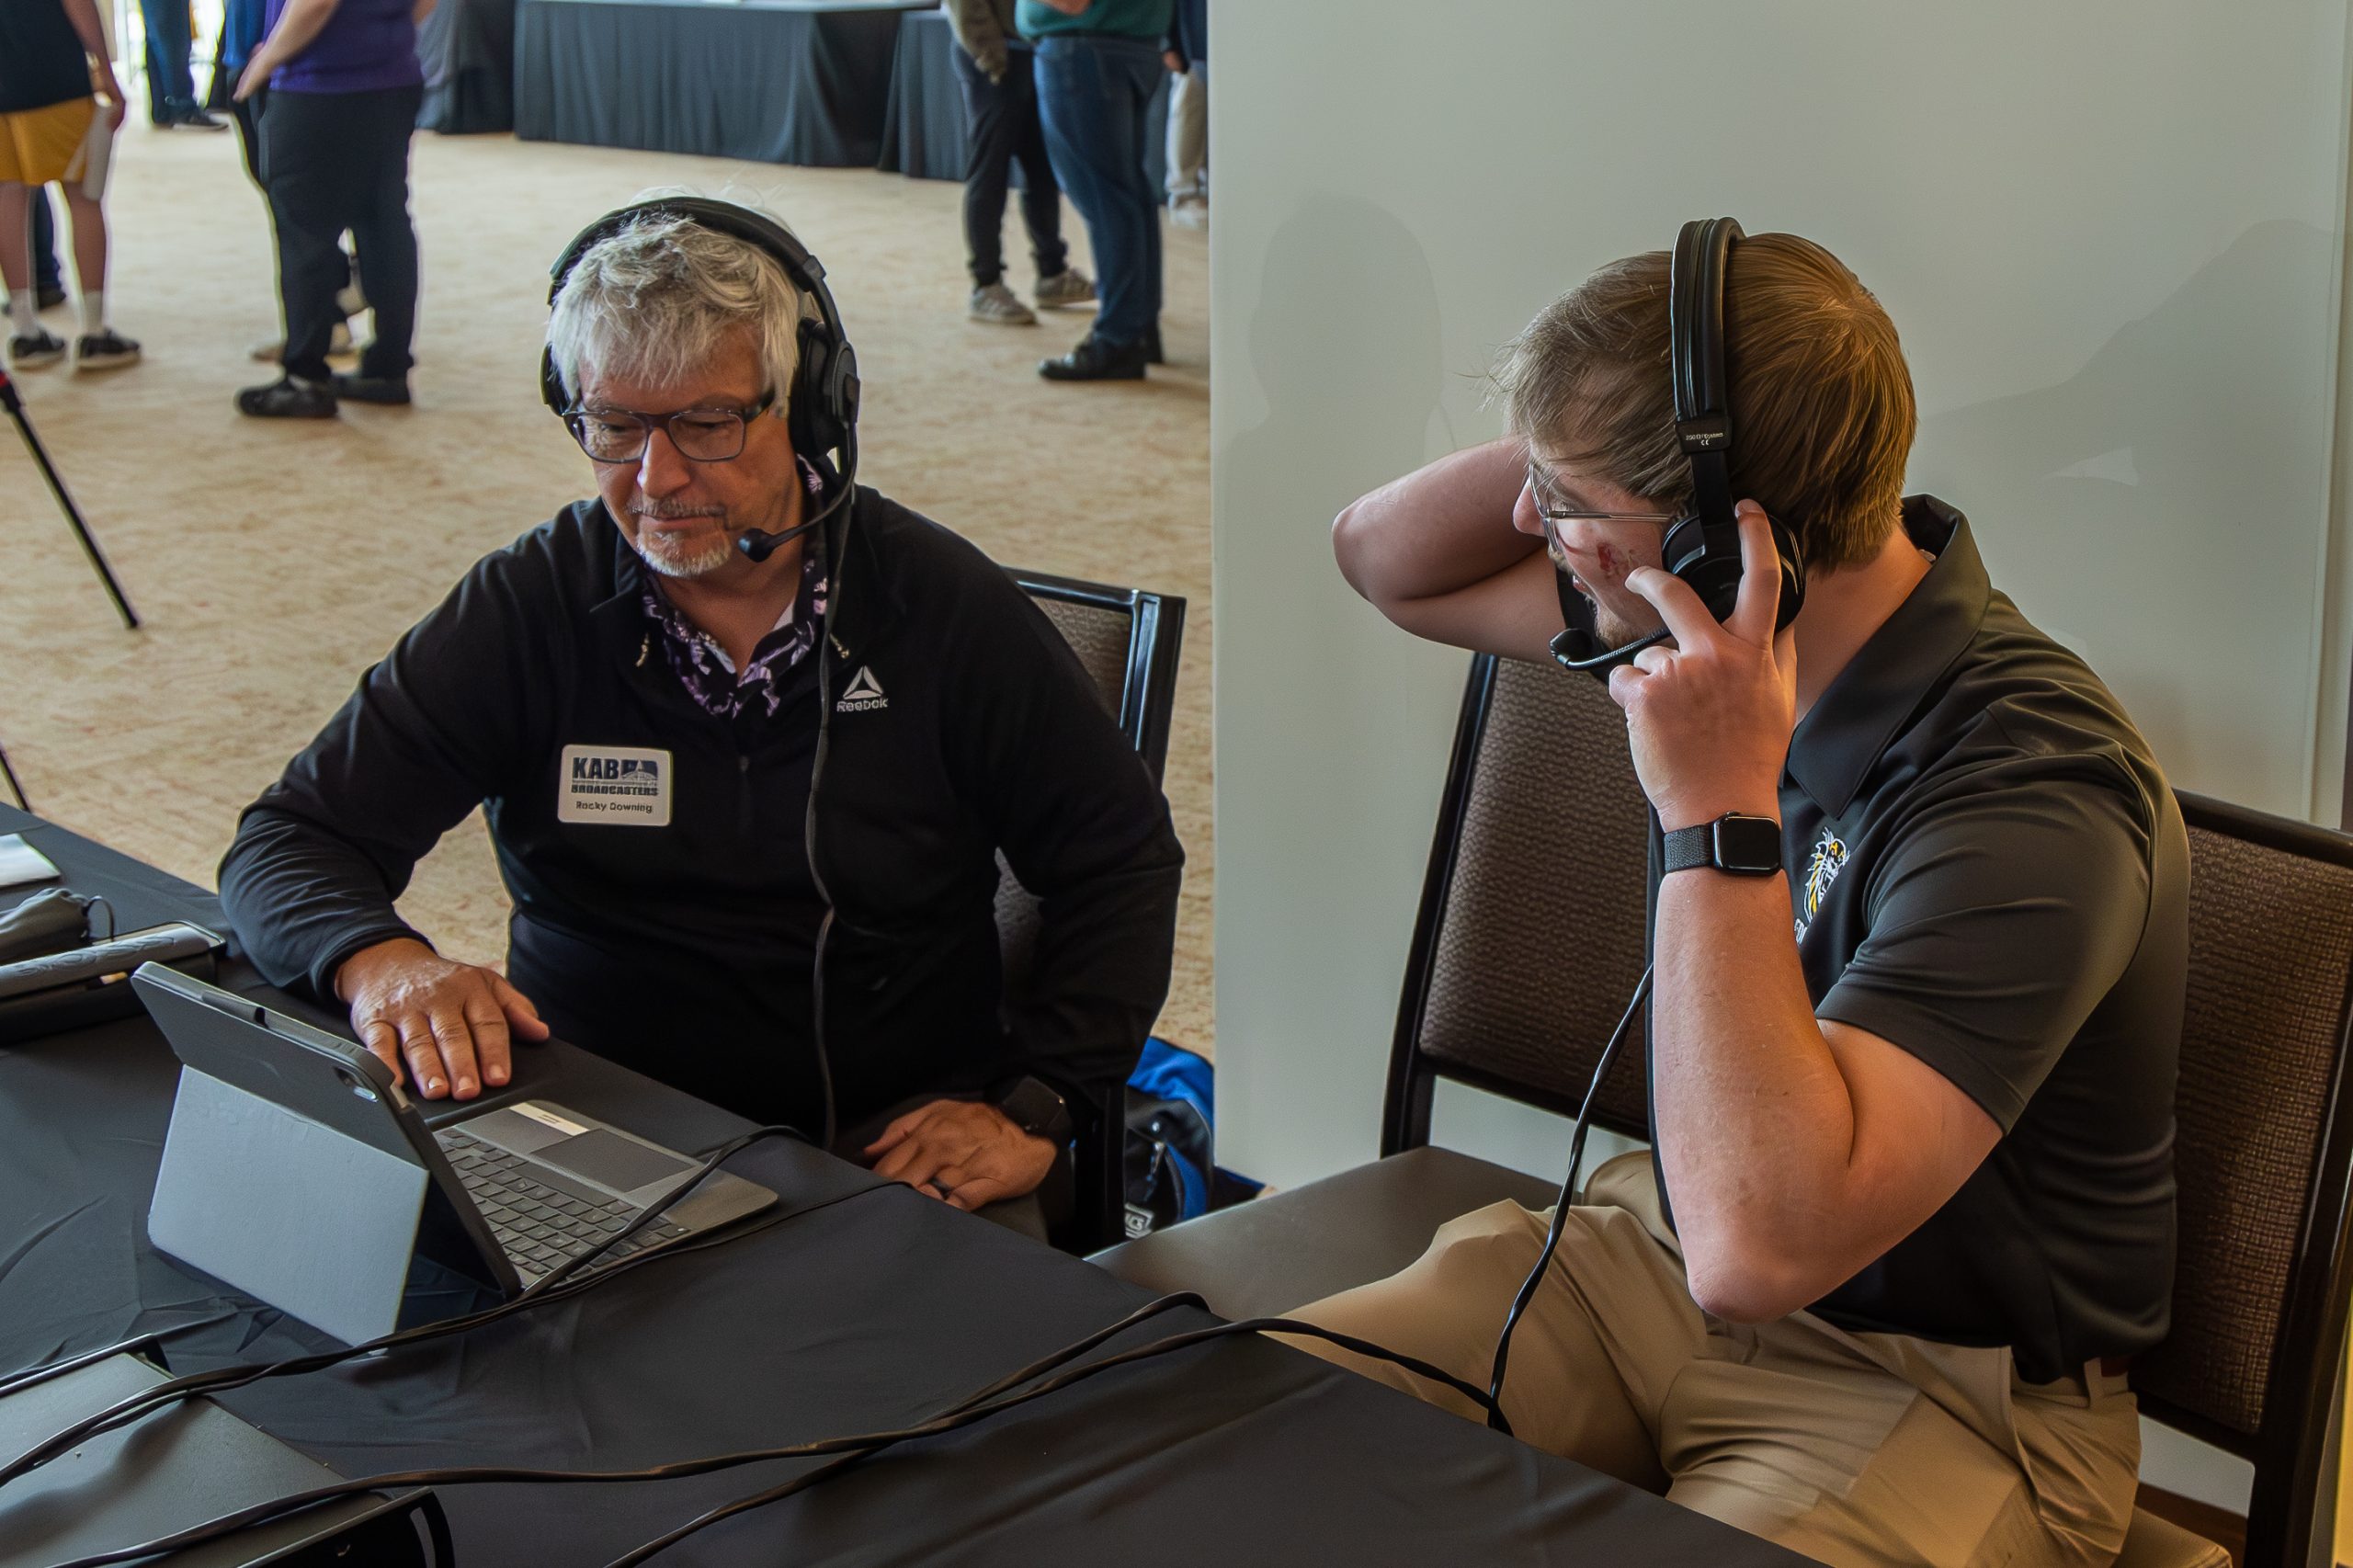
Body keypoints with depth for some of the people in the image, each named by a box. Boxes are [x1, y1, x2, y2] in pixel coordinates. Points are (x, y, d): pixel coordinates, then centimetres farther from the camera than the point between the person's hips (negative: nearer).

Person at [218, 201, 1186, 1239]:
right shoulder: (527, 609, -1)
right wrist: (383, 961, -27)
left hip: (899, 1138, 0)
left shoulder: (941, 605, -1)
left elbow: (1123, 856, 6)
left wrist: (1032, 1112, -7)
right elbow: (290, 842, -3)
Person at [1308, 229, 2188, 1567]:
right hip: (1651, 1255, 7)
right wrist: (1574, 447, -8)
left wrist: (1719, 808, -33)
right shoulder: (1716, 630, -3)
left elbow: (1758, 1246, -37)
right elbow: (1388, 559, 13)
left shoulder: (2031, 791, -28)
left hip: (1938, 1393, -7)